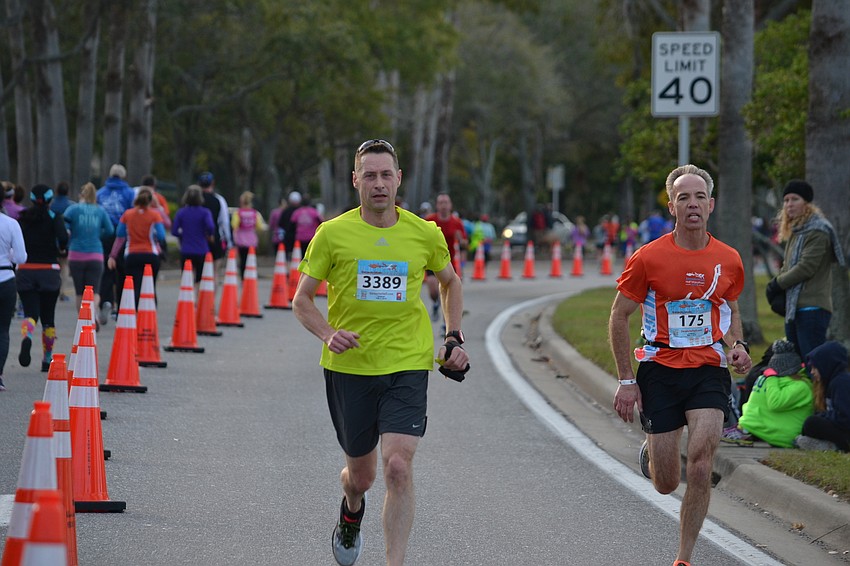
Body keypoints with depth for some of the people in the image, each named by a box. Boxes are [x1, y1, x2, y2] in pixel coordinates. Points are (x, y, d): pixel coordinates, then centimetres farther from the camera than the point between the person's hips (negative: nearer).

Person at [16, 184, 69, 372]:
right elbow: (63, 238, -19)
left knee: (30, 313, -5)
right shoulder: (54, 217, -3)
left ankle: (26, 338, -39)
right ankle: (47, 360, 17)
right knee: (48, 318, 12)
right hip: (49, 271, -1)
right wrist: (61, 249, 2)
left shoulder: (23, 218, 4)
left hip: (25, 271, 1)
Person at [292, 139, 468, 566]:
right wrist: (329, 335, -16)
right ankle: (352, 511, 50)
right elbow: (302, 299, 2)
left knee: (398, 467, -17)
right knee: (361, 475, 13)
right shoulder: (333, 234, -4)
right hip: (349, 366, 0)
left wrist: (454, 339, 10)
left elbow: (451, 283, 21)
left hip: (407, 366, 0)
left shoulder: (425, 234, 0)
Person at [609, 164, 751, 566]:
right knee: (666, 484, 3)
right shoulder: (648, 258, -7)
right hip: (659, 370, -1)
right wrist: (626, 380, -3)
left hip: (709, 371, 1)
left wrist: (738, 345, 1)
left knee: (701, 463, -19)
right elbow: (619, 316, 0)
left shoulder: (729, 260, 3)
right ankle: (651, 449, 43)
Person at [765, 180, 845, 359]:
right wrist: (776, 282, 2)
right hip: (794, 308, 10)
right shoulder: (795, 231, 19)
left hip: (812, 309, -10)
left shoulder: (817, 231, -10)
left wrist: (777, 284, -6)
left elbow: (806, 267, -16)